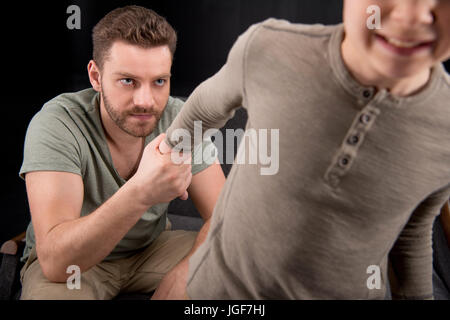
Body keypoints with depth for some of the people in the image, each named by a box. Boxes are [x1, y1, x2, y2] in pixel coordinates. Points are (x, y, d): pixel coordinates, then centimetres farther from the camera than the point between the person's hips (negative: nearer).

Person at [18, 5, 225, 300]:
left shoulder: (179, 118, -15)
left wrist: (183, 276, -34)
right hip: (71, 263, -2)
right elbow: (55, 261, -35)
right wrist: (140, 193, -51)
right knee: (53, 294, -35)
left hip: (152, 245, 3)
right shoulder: (55, 125, -26)